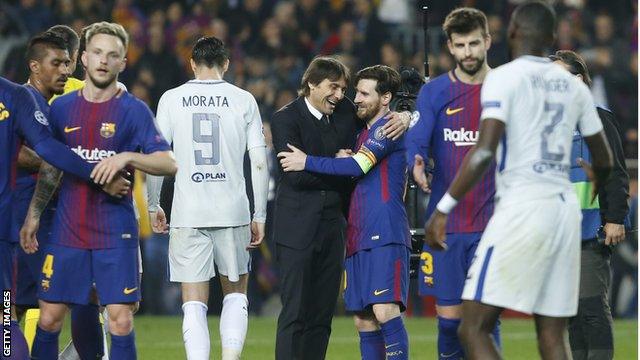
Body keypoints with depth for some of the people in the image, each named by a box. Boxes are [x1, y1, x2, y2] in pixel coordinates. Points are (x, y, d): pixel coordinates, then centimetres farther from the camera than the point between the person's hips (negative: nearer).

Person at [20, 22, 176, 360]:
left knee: (121, 319, -5)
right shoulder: (62, 108, 8)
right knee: (49, 317, 2)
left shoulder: (134, 110, -1)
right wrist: (33, 213, 11)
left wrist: (126, 157, -23)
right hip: (66, 231, 3)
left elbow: (169, 163, -9)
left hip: (116, 233, -3)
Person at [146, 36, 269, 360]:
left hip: (188, 214, -1)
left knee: (194, 304, 2)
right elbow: (259, 163, 1)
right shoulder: (244, 100, 3)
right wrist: (259, 216, 6)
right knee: (235, 292, 16)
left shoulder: (172, 99, 3)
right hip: (233, 212, 1)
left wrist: (154, 206, 11)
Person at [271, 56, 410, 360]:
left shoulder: (345, 112, 9)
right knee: (294, 313, -8)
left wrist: (403, 116, -2)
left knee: (322, 315, 7)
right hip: (297, 228, -6)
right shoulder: (285, 119, -6)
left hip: (333, 228, 6)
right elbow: (296, 175, -16)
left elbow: (381, 107, 21)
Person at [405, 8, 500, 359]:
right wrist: (416, 165, -32)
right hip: (445, 223, 1)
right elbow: (416, 139, -10)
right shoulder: (433, 92, 4)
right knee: (448, 317, 2)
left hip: (491, 225, -1)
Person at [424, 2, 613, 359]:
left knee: (474, 329, -5)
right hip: (565, 209, 6)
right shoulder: (573, 85, 13)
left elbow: (484, 152, -17)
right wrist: (591, 195, 42)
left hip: (522, 208, -6)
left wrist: (443, 209, -13)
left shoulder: (503, 78, -5)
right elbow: (604, 161, 20)